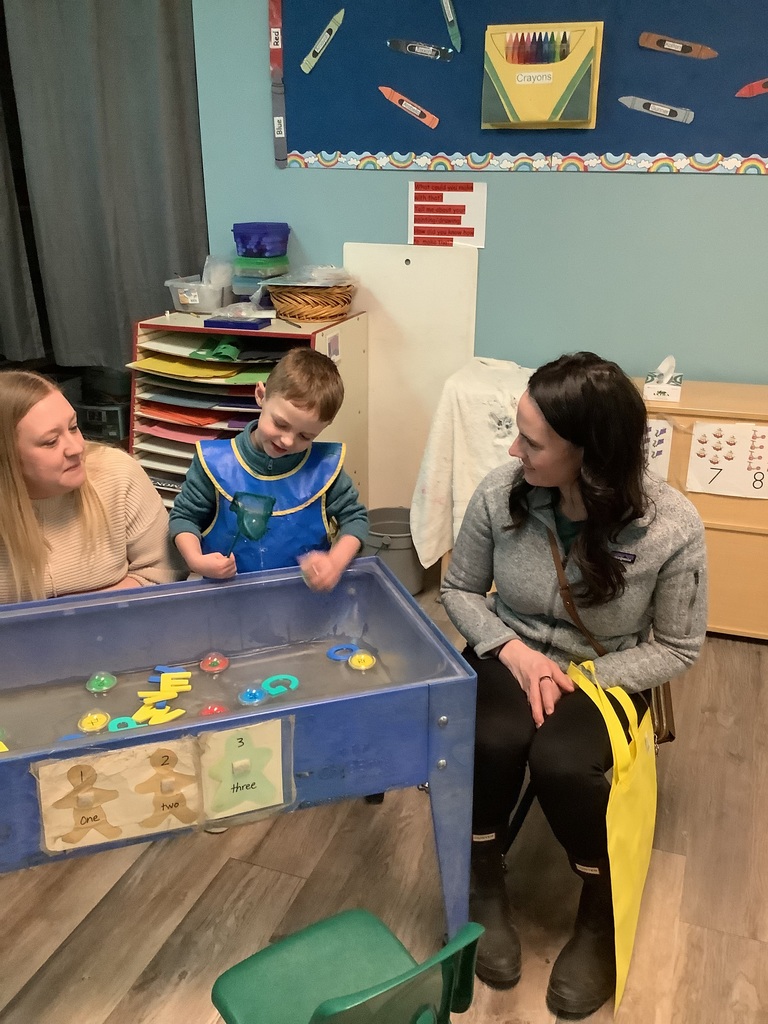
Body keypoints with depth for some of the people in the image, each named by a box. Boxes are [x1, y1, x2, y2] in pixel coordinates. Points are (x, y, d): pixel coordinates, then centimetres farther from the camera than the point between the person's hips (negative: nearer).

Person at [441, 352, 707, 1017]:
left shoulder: (673, 528, -22)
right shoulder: (501, 492, -16)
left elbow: (677, 647, -7)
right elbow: (460, 589, 1)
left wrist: (583, 682, -19)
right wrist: (513, 649, -17)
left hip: (606, 675, -2)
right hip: (511, 655, 2)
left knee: (561, 761, -30)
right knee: (495, 739, -29)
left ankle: (601, 912, 1)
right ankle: (485, 885, 1)